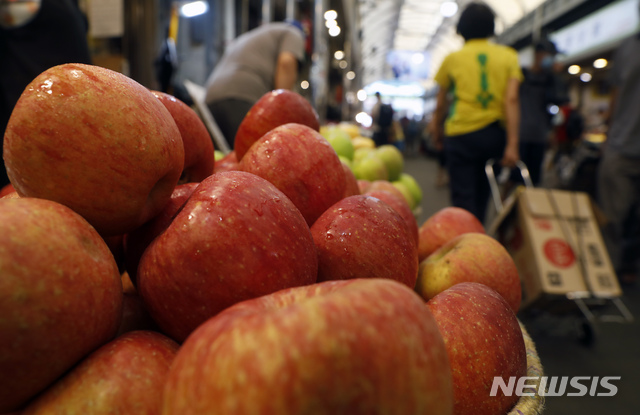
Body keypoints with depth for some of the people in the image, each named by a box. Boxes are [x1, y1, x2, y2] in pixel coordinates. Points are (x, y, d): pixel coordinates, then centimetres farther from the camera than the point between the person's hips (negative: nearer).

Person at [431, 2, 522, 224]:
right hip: (496, 135, 3)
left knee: (464, 199, -1)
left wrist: (437, 132, 25)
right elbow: (512, 99, -5)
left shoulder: (453, 58, 4)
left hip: (461, 133, -3)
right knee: (481, 191, 20)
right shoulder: (508, 56, 6)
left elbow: (441, 104, 9)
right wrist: (512, 144, -8)